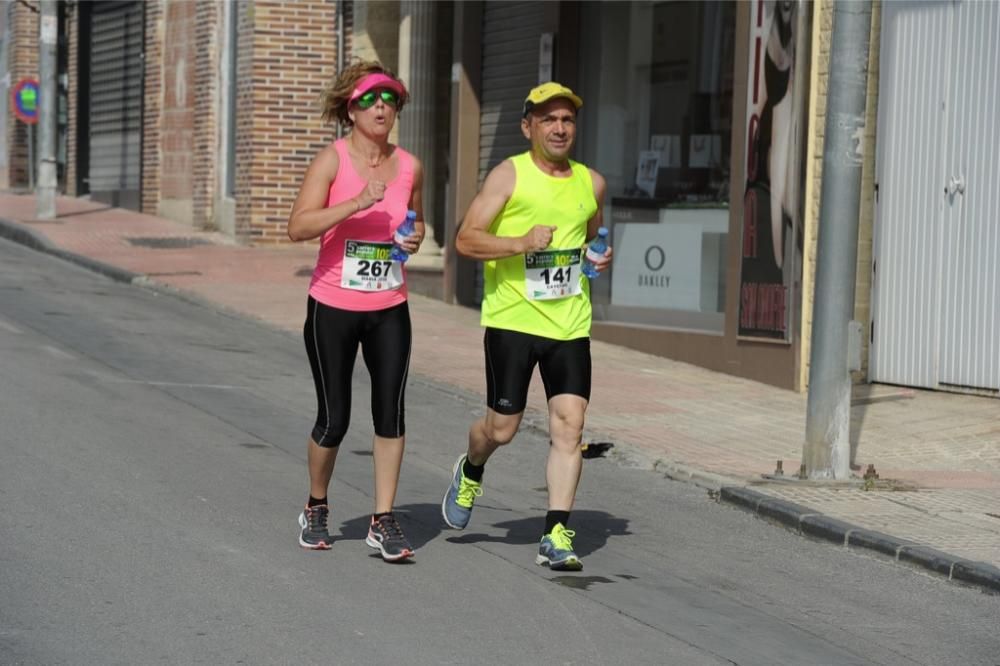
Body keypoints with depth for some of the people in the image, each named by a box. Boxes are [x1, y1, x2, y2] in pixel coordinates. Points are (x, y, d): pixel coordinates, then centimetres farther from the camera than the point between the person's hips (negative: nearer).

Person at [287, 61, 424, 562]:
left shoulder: (409, 167, 4)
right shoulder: (332, 160, -10)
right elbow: (298, 227, -21)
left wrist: (415, 238, -1)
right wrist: (358, 203, -30)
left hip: (389, 311, 3)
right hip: (333, 309, -3)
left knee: (391, 411, -5)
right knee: (334, 419, 4)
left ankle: (383, 521, 3)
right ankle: (316, 510, 27)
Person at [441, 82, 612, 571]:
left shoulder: (591, 183, 11)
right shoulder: (509, 175, -3)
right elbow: (466, 240, -8)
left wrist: (601, 258, 7)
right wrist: (522, 243, -21)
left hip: (570, 324, 3)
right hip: (511, 319, -3)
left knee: (569, 424, -8)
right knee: (502, 428, 4)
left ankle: (556, 535, -6)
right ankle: (470, 473, 39)